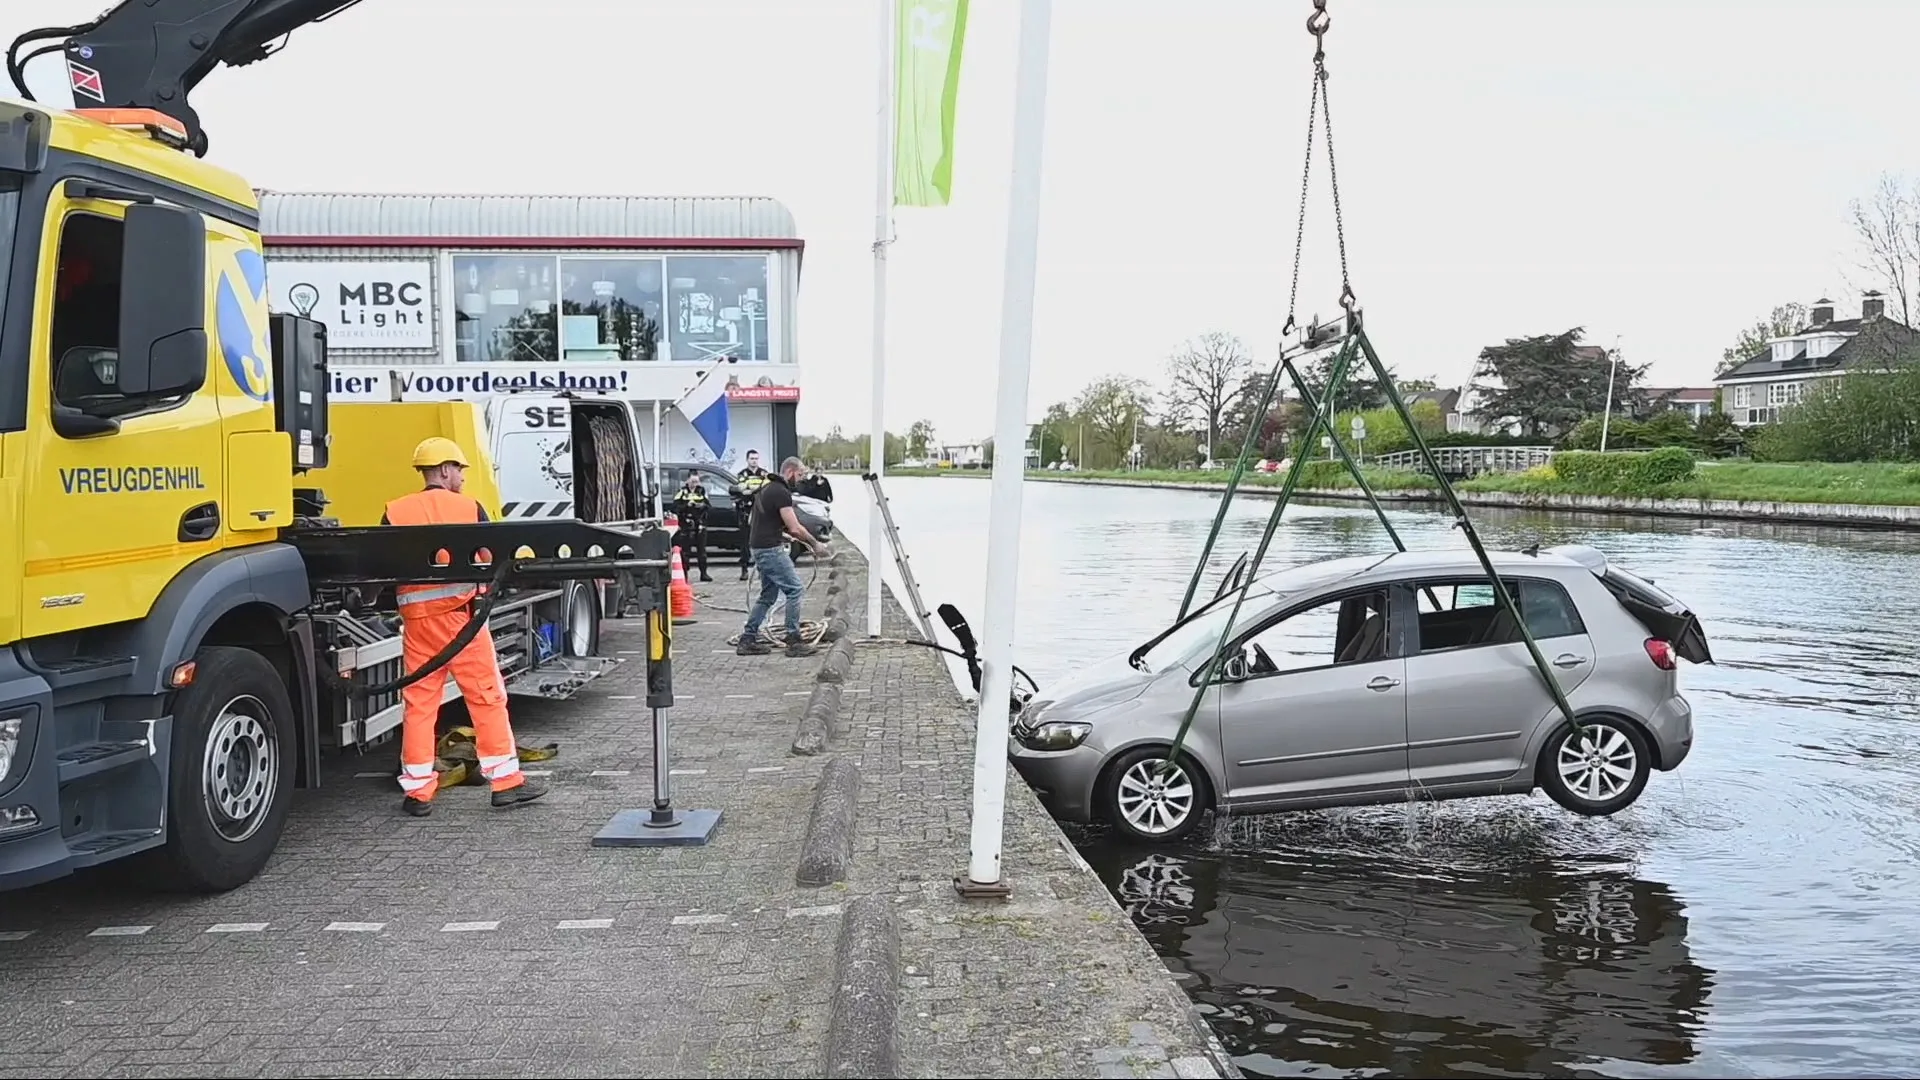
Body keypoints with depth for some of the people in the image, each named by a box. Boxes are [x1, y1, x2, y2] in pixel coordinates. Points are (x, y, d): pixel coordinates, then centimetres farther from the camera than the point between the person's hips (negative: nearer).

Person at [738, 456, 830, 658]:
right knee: (795, 589, -7)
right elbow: (794, 528, -19)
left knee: (768, 595, 15)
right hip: (771, 550, -10)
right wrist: (815, 544, -7)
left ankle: (747, 641, 15)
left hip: (761, 548, 10)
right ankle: (794, 642, -5)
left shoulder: (768, 488, 16)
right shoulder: (781, 492, -15)